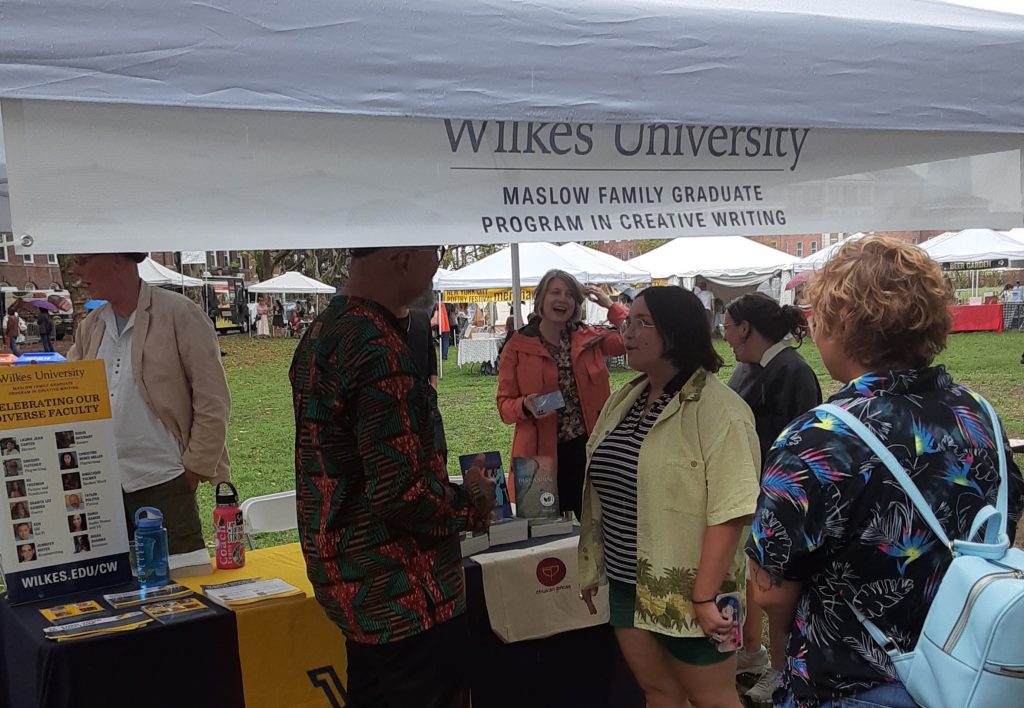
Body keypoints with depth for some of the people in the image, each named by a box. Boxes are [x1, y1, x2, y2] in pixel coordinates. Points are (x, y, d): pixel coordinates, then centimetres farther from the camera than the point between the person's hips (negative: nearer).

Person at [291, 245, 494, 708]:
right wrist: (473, 507, -9)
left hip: (349, 580, 9)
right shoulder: (379, 349, -24)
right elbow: (403, 493, -28)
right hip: (405, 597, -9)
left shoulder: (320, 332, 7)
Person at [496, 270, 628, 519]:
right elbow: (504, 404, 0)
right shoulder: (517, 347, 0)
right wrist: (526, 406, -20)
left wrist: (610, 305, -1)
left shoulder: (590, 338, 8)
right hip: (542, 452, -2)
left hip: (588, 448, 2)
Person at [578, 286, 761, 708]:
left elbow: (729, 512, -23)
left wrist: (704, 597, -23)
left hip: (686, 590, -7)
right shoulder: (623, 400, 7)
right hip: (627, 582, 7)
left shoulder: (718, 410, -18)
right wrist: (593, 568, 16)